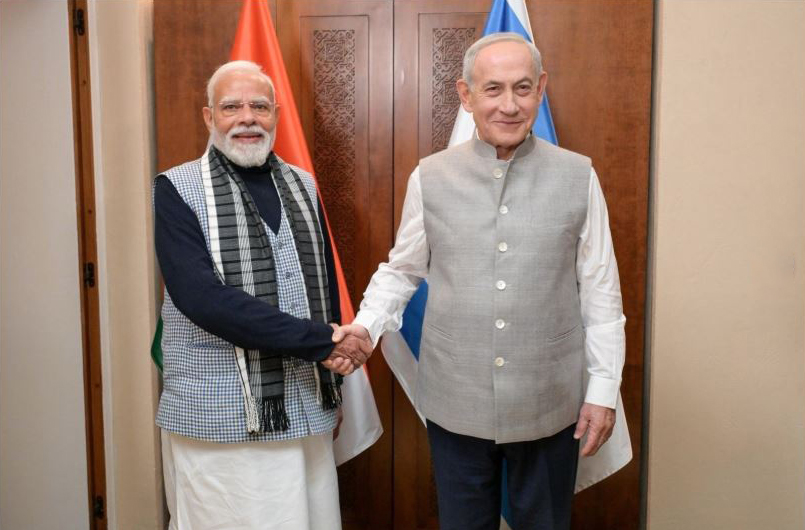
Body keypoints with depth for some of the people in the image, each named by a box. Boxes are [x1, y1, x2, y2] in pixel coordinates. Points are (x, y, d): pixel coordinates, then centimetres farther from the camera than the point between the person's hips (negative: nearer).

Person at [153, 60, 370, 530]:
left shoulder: (302, 185, 9)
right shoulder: (178, 190, -6)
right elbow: (200, 296, -19)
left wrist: (337, 355, 3)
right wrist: (320, 341, -19)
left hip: (307, 411, 4)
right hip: (220, 420, -4)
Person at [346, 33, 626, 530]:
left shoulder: (577, 177, -4)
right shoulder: (431, 177, -3)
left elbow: (600, 293, 0)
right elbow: (401, 271, 7)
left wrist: (604, 387, 0)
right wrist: (365, 325, -9)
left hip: (549, 404, 0)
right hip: (455, 402, 1)